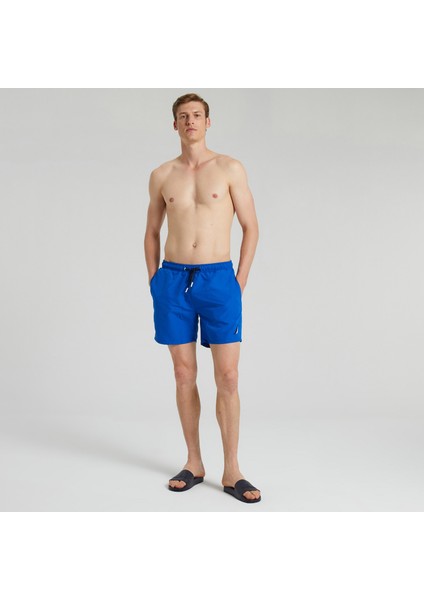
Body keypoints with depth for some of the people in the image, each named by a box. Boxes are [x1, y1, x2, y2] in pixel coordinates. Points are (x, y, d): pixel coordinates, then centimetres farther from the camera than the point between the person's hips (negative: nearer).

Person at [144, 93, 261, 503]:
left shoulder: (230, 169, 3)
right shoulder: (161, 176, 9)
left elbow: (251, 227, 5)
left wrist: (240, 280, -1)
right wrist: (154, 282, 9)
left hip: (219, 279, -2)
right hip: (173, 280, 2)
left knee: (227, 377, -4)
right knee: (184, 375, 7)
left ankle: (231, 472, 7)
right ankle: (194, 464, 19)